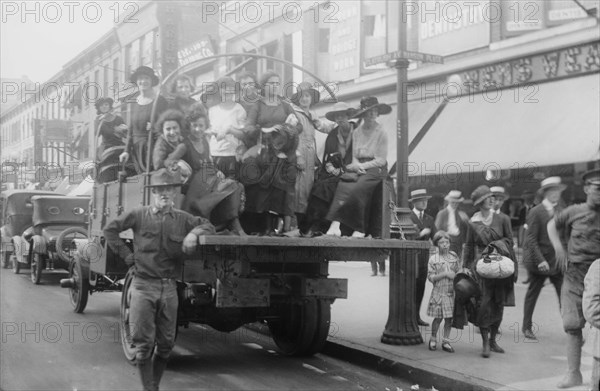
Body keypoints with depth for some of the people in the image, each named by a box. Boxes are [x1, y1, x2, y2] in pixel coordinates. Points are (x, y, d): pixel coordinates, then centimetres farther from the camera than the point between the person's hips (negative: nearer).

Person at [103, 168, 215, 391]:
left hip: (169, 287, 3)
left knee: (166, 343, 9)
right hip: (143, 286, -3)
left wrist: (195, 233, -7)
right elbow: (110, 230, 6)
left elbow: (208, 226, 15)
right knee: (144, 343, -2)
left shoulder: (182, 219, 7)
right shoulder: (138, 215, 0)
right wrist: (127, 255, 1)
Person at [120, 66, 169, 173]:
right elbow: (130, 129, 15)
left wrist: (155, 127, -24)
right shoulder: (133, 103, 13)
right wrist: (127, 150, 9)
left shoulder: (160, 101, -2)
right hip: (137, 147, 4)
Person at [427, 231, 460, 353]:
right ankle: (433, 340, 21)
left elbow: (459, 272, 12)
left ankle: (446, 342, 15)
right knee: (438, 318, 1)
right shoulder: (433, 259, -4)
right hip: (438, 292, -3)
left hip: (451, 292, 3)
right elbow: (430, 277, -8)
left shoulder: (454, 257, 5)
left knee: (449, 318, 4)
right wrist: (445, 274, -16)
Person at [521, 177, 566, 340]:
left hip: (557, 261, 5)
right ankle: (527, 327, 20)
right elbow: (532, 239, -13)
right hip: (539, 260, -5)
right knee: (532, 294, 7)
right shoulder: (536, 212, -10)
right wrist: (540, 261, -20)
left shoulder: (560, 211, 9)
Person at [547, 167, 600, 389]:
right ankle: (573, 373, 9)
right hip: (574, 276, 1)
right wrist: (559, 248, 6)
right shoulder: (574, 212, 2)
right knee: (573, 324, 1)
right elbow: (552, 225, 20)